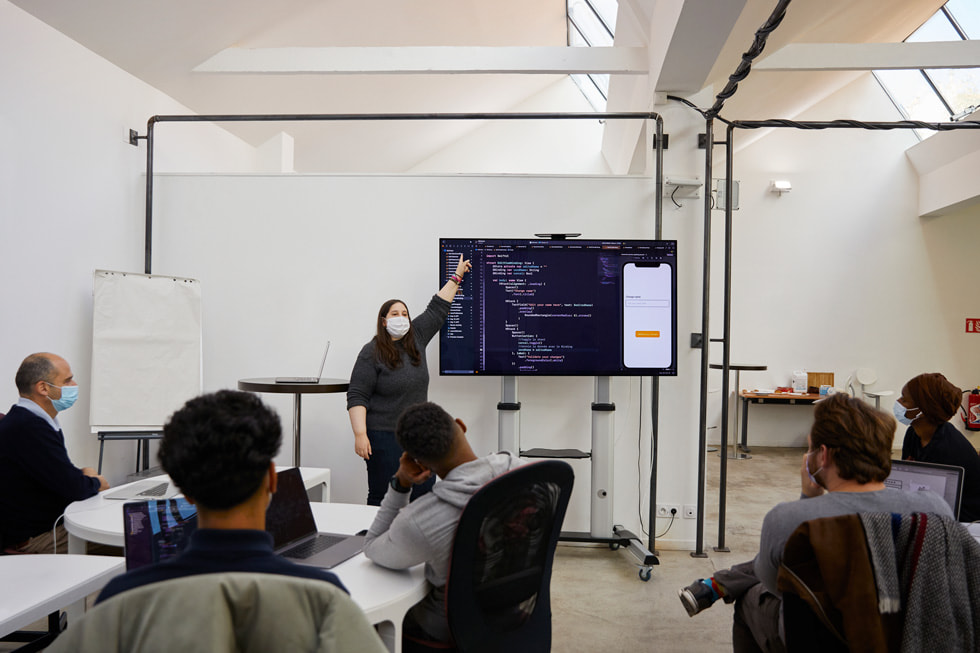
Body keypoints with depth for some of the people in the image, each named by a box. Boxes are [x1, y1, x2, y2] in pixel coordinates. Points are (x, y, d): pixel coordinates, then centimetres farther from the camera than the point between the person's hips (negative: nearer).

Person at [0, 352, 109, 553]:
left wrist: (84, 475, -1)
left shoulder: (31, 421, 10)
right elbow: (75, 488, -24)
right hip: (32, 540, -10)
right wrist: (96, 483, -3)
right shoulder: (28, 428, -24)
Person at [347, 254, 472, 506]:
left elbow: (437, 309, 16)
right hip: (384, 437, -6)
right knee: (383, 499, -1)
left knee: (425, 496, 6)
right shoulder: (371, 353, -8)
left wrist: (456, 277, 21)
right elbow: (357, 397, -11)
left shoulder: (416, 338, 8)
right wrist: (360, 434, -20)